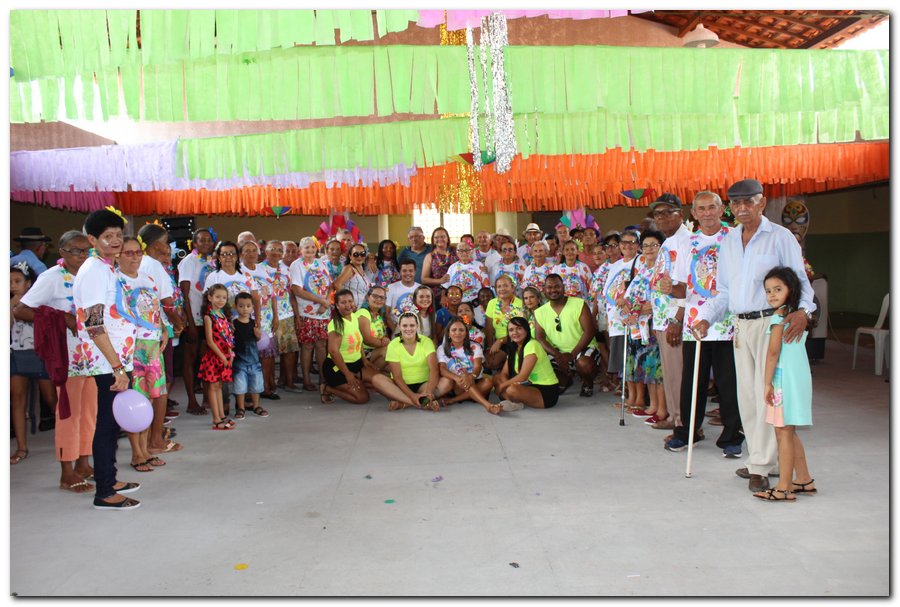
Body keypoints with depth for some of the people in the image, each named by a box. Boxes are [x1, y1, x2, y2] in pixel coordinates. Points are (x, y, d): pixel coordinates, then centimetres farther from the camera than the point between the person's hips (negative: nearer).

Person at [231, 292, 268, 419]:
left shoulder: (253, 323, 2)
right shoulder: (234, 323, -10)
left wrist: (258, 335, -7)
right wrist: (230, 332, -28)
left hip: (253, 358, 4)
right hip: (239, 360, -4)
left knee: (256, 384, 14)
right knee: (240, 385, 3)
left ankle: (256, 406, 30)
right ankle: (241, 408, 19)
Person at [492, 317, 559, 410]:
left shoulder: (532, 345, -18)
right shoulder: (513, 348, 9)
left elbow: (523, 377, -24)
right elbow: (504, 373, 3)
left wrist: (502, 386, -15)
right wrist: (507, 384, -19)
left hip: (547, 392, -9)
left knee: (512, 390, -34)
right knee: (496, 378, 0)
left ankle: (518, 404, -4)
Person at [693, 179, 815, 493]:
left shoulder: (781, 237, -2)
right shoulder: (728, 243, 15)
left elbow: (800, 280, -4)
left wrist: (803, 310, -23)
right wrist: (706, 317, 5)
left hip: (773, 323, -6)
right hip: (741, 325, 6)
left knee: (766, 393, -7)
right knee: (747, 395, 8)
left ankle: (760, 467, -2)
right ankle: (759, 460, 19)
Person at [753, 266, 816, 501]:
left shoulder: (779, 316, -14)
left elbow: (773, 352, -15)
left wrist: (767, 383, -12)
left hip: (784, 379, -9)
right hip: (800, 377, 9)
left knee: (783, 433, -4)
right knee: (789, 433, 19)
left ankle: (784, 488, 0)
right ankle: (804, 480, 28)